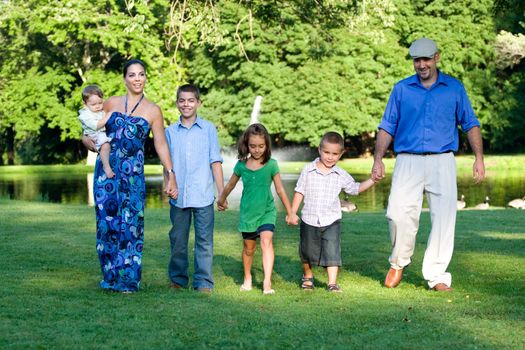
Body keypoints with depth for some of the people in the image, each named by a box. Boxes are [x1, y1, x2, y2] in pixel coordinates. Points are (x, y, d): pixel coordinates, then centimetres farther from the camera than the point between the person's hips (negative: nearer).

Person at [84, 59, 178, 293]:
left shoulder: (152, 110, 4)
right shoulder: (111, 103, 8)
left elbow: (161, 144, 3)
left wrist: (170, 174, -3)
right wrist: (88, 140, -3)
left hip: (133, 173, -2)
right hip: (106, 169, 2)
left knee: (130, 223, -3)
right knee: (107, 220, 1)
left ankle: (128, 279, 6)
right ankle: (111, 276, 12)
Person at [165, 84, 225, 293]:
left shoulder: (208, 129, 4)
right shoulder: (170, 131, 8)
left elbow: (215, 162, 4)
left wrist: (222, 192, 0)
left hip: (203, 196, -2)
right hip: (178, 196, 2)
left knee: (204, 240, -1)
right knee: (178, 240, 8)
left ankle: (203, 282, 5)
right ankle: (178, 279, 20)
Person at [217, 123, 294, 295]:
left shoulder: (271, 165, -8)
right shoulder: (241, 165, -3)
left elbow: (280, 190, -3)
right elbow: (230, 185, 14)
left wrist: (290, 213, 0)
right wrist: (221, 200, 27)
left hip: (266, 211, -2)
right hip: (248, 212, 2)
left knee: (266, 240, -21)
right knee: (249, 247, 14)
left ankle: (267, 281, -26)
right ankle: (247, 278, 34)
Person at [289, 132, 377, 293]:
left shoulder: (341, 175, -1)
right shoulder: (308, 170, -5)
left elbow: (355, 188, 11)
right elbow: (299, 192, 0)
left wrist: (372, 180, -2)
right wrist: (293, 212, -5)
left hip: (331, 221, 0)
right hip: (309, 220, 0)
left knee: (332, 252, -12)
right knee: (307, 251, 15)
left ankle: (332, 283, -7)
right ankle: (308, 276, 39)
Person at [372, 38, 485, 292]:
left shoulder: (454, 88, 10)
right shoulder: (401, 89, 11)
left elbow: (470, 124, 11)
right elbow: (387, 127, 11)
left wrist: (479, 157, 0)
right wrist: (378, 159, 0)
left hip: (442, 163, 0)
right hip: (408, 161, 0)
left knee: (444, 219, -6)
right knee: (399, 215, -12)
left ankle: (437, 276, 1)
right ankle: (398, 263, 12)